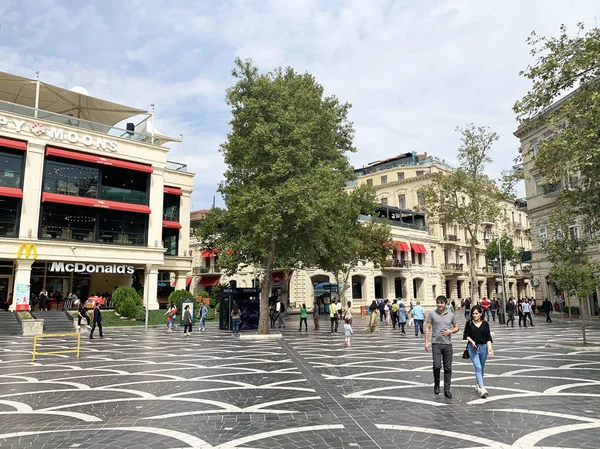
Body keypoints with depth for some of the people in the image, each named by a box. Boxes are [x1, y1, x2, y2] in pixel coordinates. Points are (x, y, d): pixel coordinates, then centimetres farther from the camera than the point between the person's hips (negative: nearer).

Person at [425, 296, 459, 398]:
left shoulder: (451, 315, 6)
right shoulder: (432, 314, -1)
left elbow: (456, 327, 14)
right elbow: (427, 328, 1)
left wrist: (450, 331, -8)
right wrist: (426, 342, -5)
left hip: (448, 344, 2)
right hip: (436, 344, -2)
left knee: (448, 368, 5)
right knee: (437, 365, -11)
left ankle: (447, 390, 15)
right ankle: (436, 383, 16)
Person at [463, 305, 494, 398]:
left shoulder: (485, 324, 3)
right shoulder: (469, 323, 0)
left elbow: (488, 337, 2)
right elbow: (466, 335, 5)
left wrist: (489, 347, -11)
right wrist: (472, 341, -11)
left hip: (483, 347, 2)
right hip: (473, 348, -2)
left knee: (481, 368, 14)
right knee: (478, 367, -13)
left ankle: (478, 385, 32)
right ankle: (482, 389, -19)